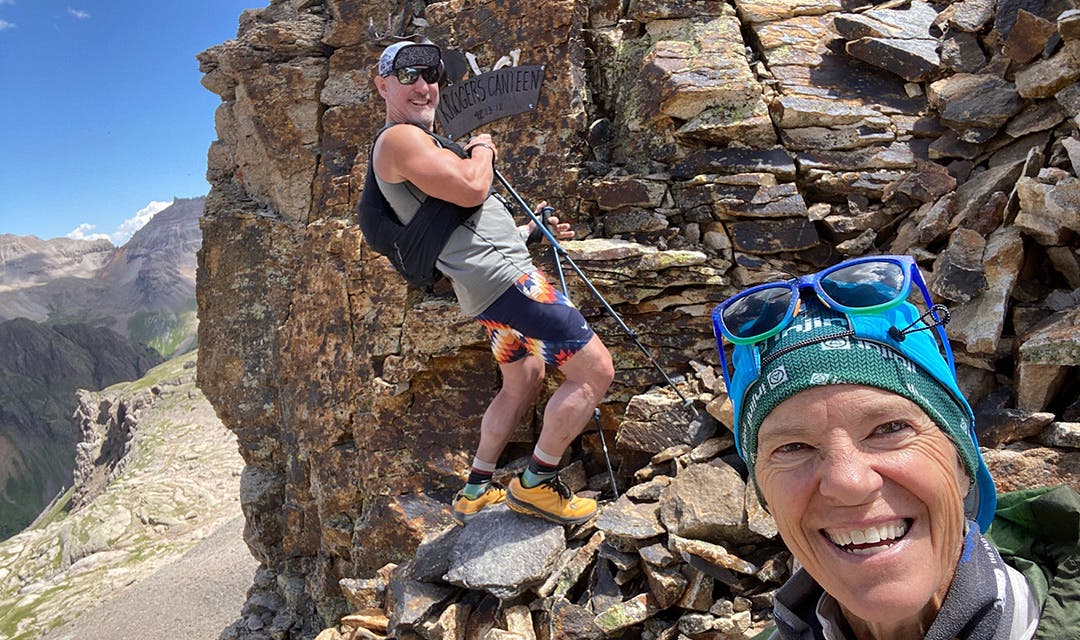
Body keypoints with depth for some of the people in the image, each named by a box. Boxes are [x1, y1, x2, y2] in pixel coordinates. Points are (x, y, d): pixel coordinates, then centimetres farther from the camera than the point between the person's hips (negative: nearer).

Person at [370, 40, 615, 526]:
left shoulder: (421, 143, 26)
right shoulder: (398, 139, -7)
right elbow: (471, 189, -21)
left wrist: (531, 230, 26)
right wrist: (482, 149, 0)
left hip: (489, 284, 11)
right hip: (502, 274, -11)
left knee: (523, 380, 23)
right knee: (595, 368, -11)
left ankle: (476, 491, 31)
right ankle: (537, 483, 0)